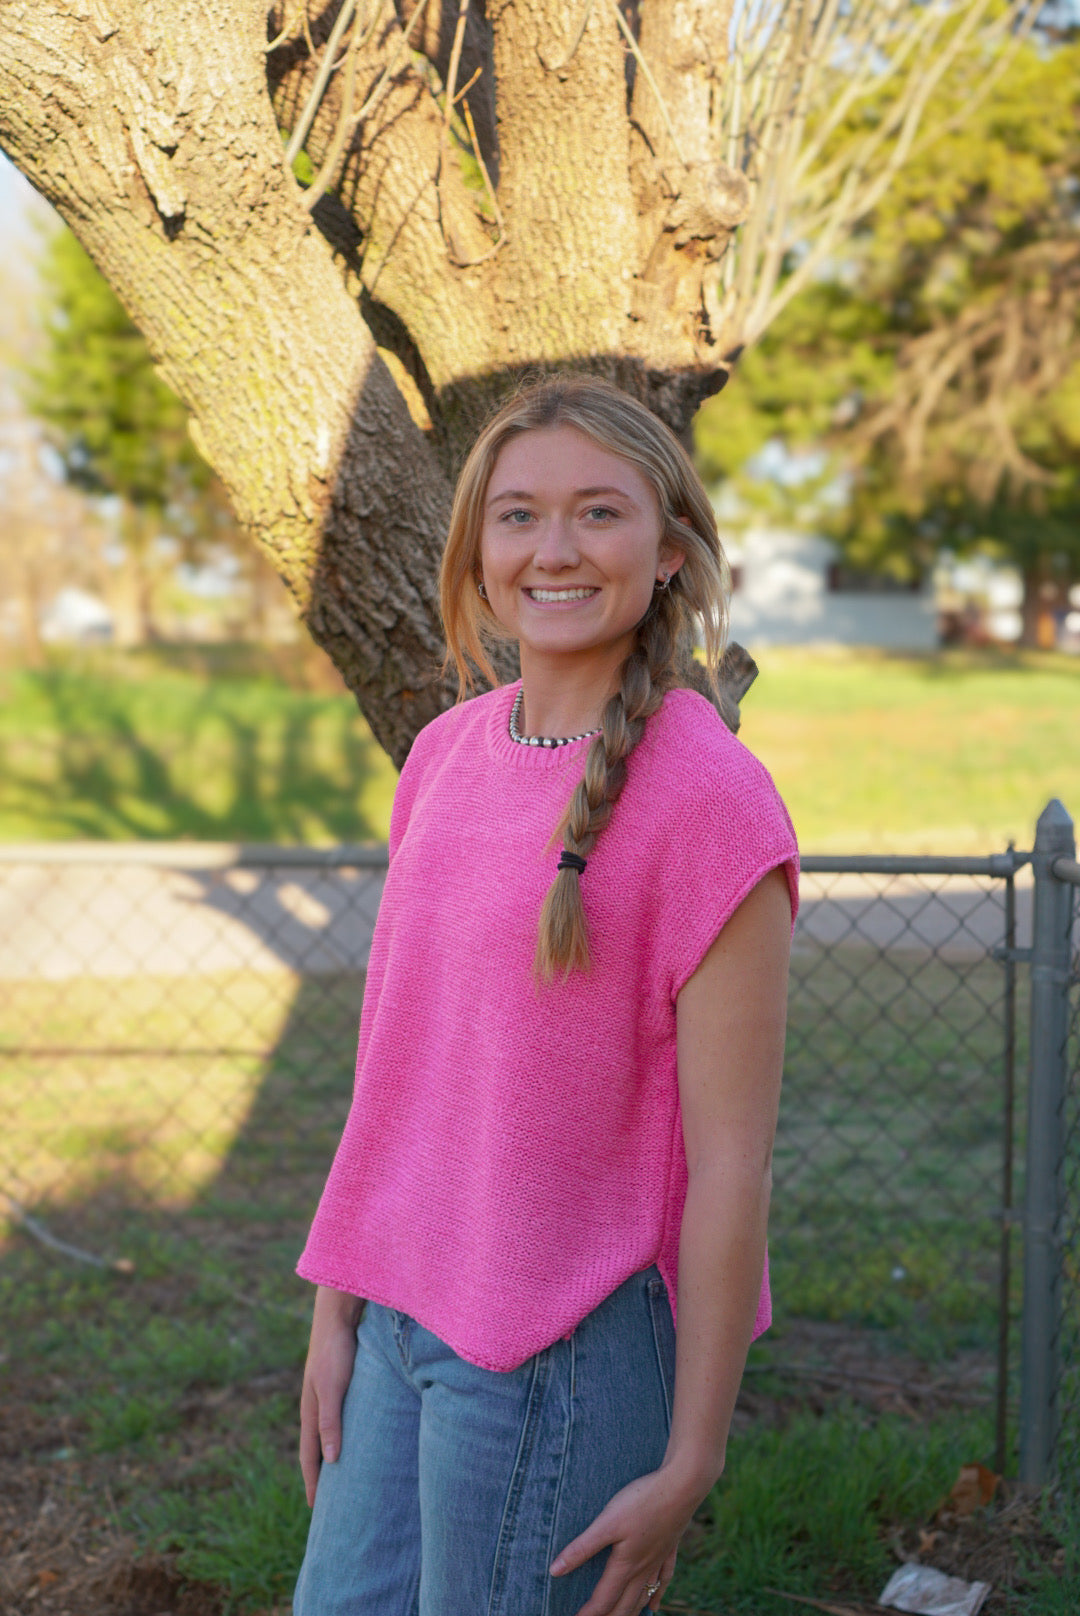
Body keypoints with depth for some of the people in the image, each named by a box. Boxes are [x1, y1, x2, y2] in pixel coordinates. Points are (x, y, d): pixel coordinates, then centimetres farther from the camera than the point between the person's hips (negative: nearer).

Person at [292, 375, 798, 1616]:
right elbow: (400, 1061, 10)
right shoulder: (445, 755, 5)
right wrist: (337, 1307, 11)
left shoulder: (709, 797, -16)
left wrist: (689, 1465, -12)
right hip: (404, 1321, 7)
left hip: (572, 1346, -6)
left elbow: (729, 1166, -15)